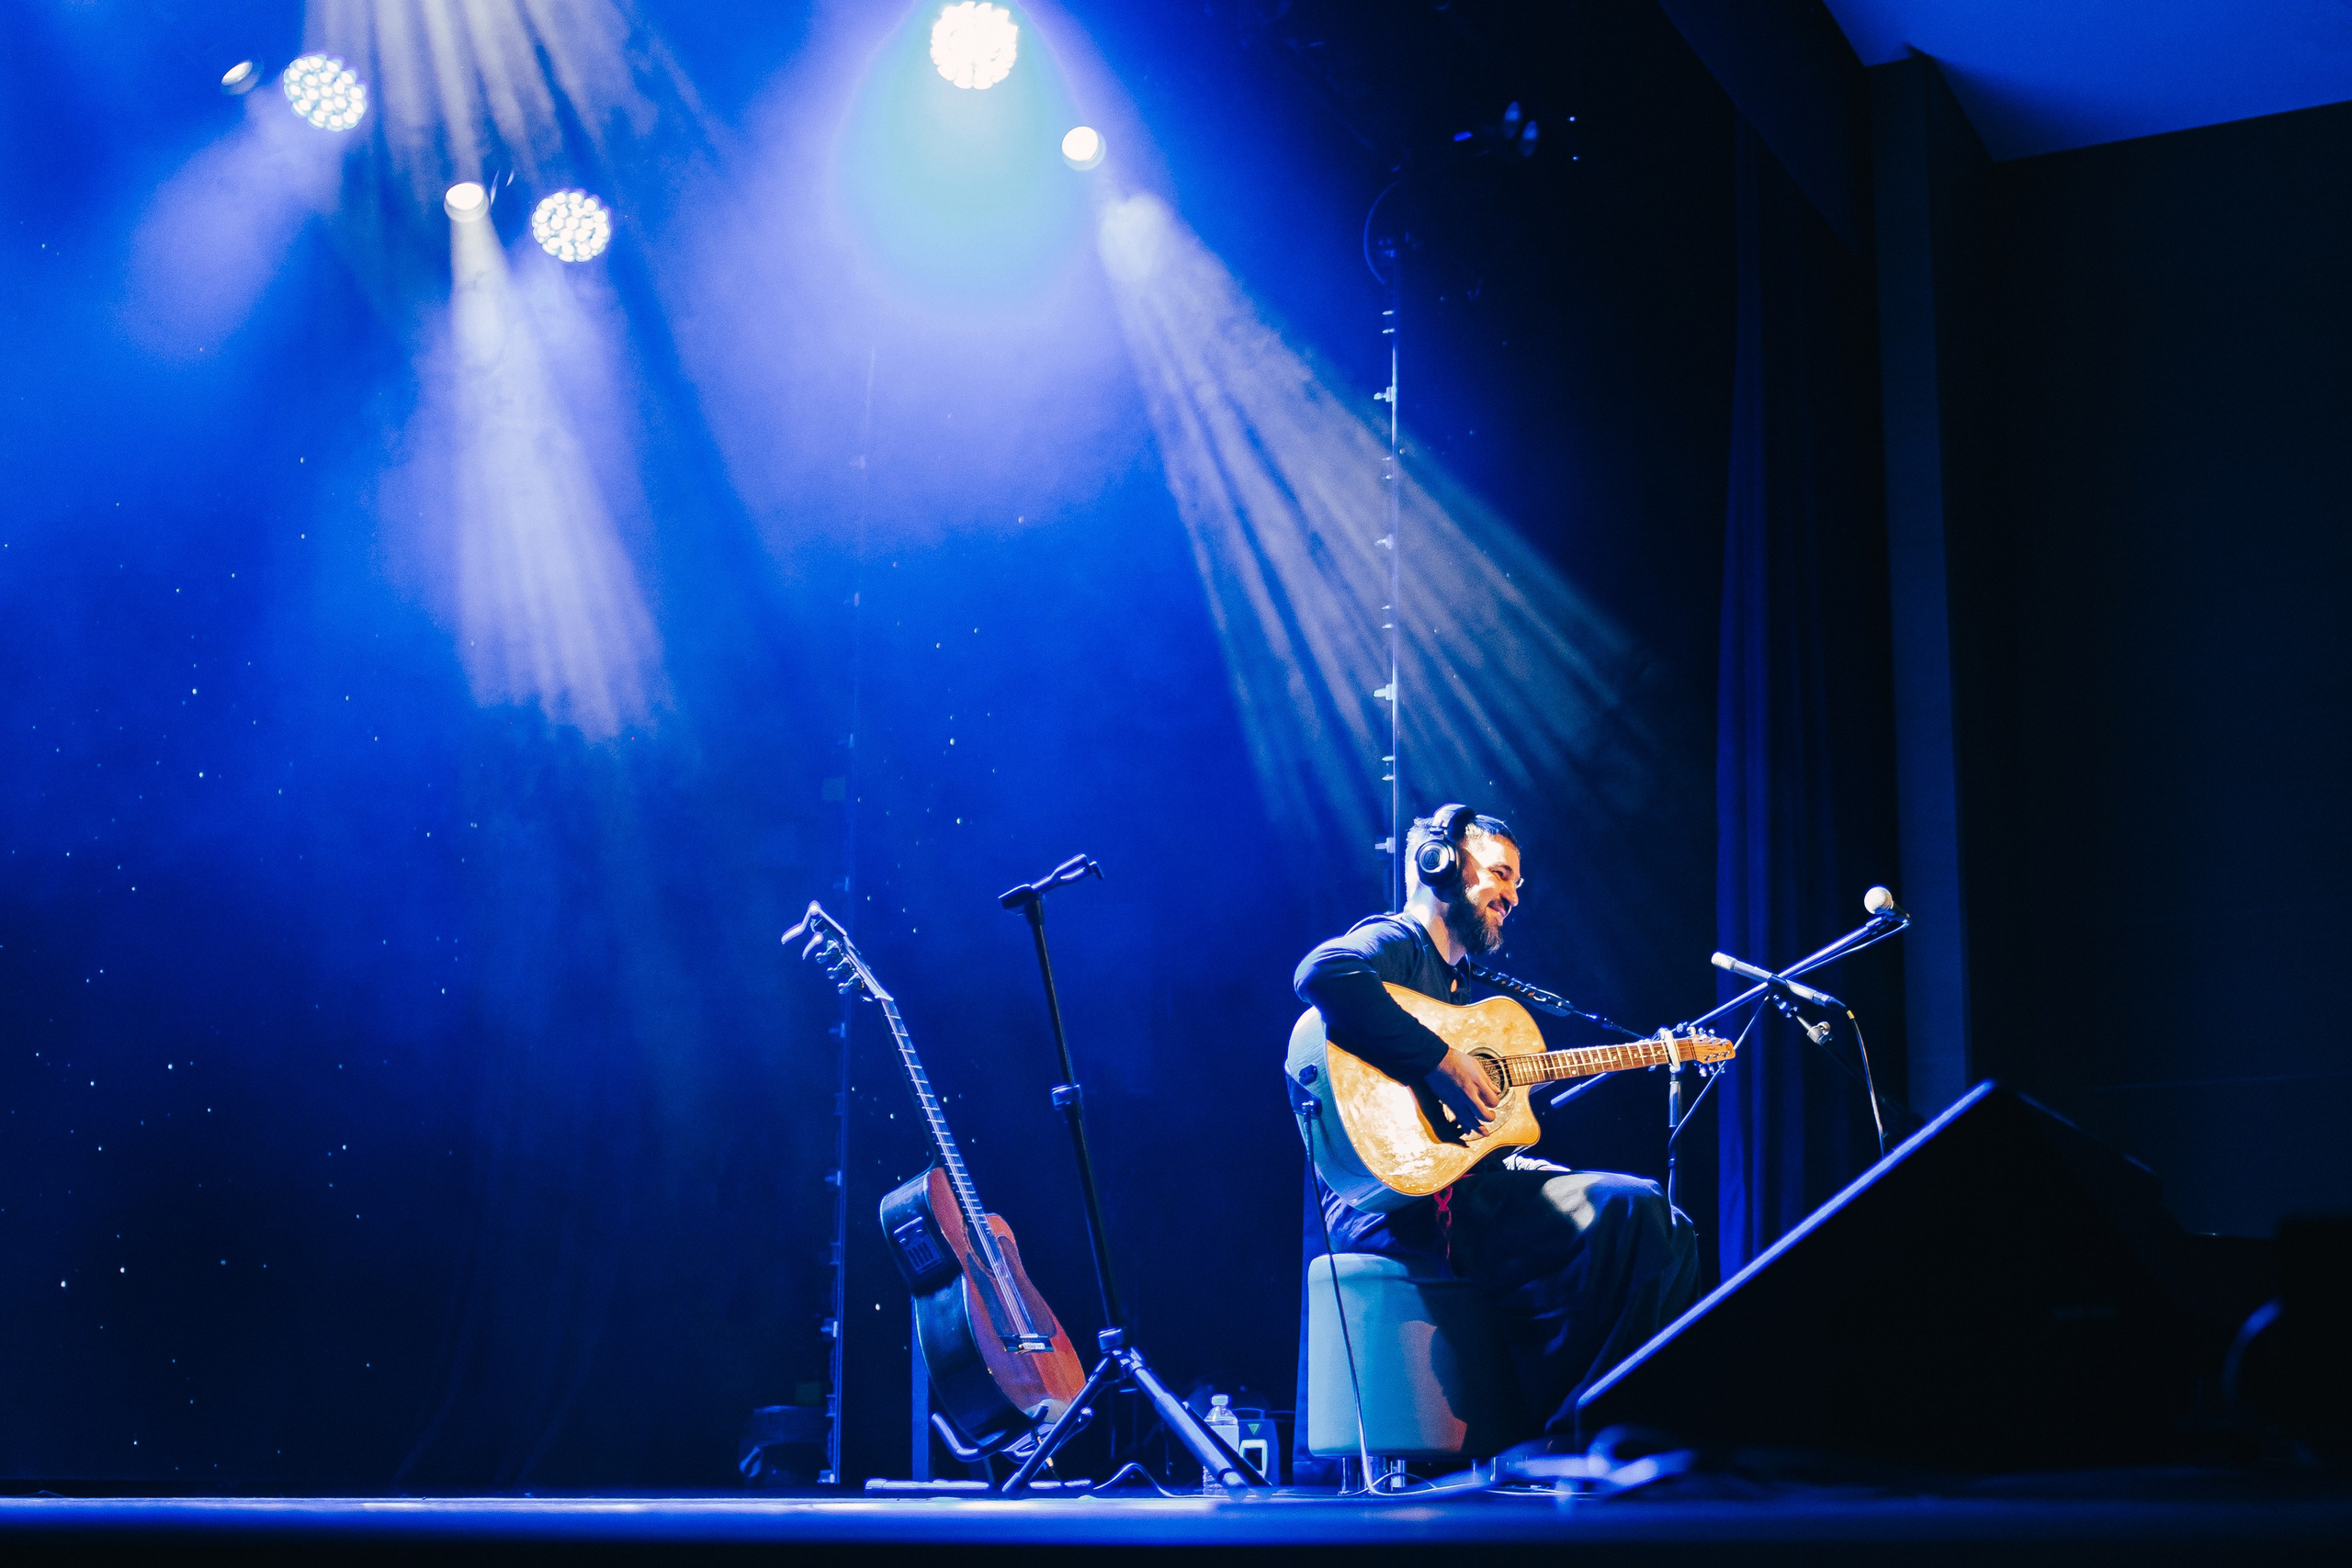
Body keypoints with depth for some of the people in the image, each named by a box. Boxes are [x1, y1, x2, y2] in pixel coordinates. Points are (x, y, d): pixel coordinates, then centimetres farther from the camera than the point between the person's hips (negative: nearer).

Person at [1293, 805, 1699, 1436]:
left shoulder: (1456, 979, 27)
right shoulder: (1394, 942, -3)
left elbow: (1518, 1105, 29)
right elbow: (1324, 974, -29)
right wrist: (1441, 1061, -27)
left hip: (1473, 1179, 10)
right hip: (1396, 1197, -10)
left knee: (1669, 1235, 3)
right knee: (1630, 1211, -23)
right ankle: (1567, 1433, -15)